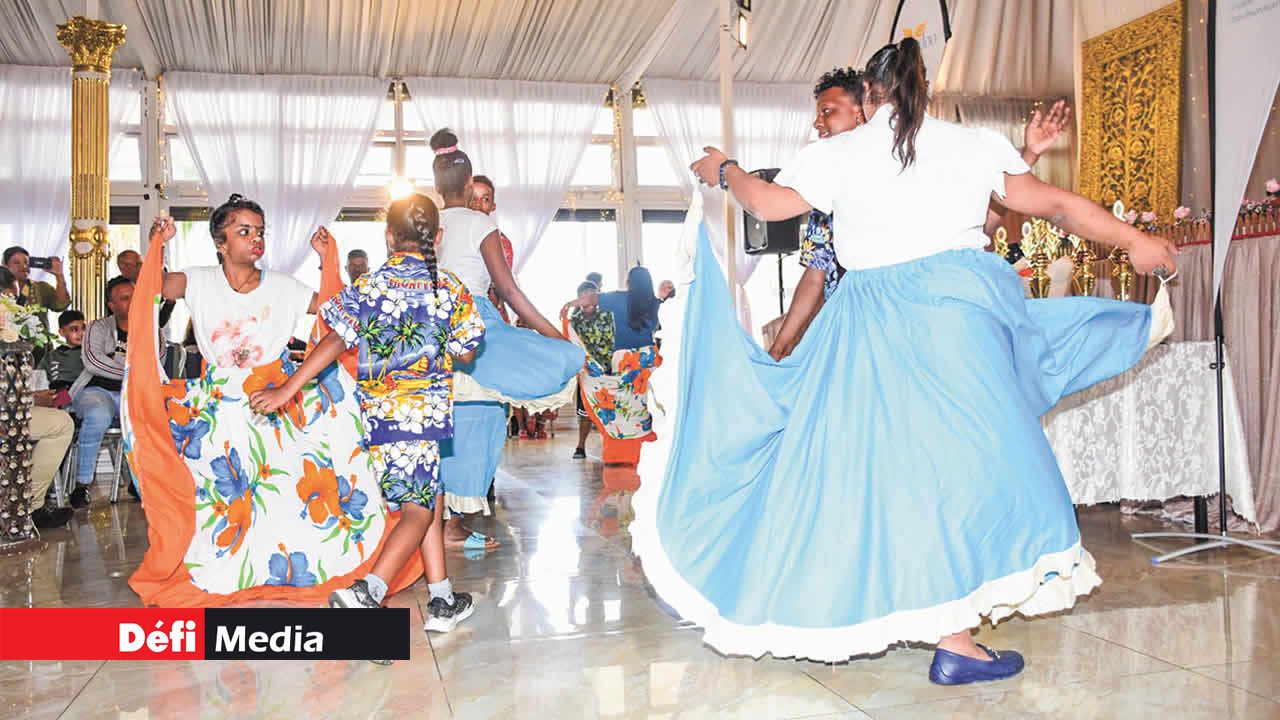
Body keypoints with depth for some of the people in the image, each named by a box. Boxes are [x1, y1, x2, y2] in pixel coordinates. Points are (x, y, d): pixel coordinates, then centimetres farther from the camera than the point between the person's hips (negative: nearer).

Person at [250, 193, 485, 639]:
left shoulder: (368, 289, -1)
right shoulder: (451, 289, 0)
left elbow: (335, 341, -10)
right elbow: (465, 354, 4)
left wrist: (287, 389, -10)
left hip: (380, 410, 3)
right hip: (427, 409, -2)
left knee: (427, 501, 13)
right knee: (419, 510, -1)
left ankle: (442, 601, 18)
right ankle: (368, 590, -22)